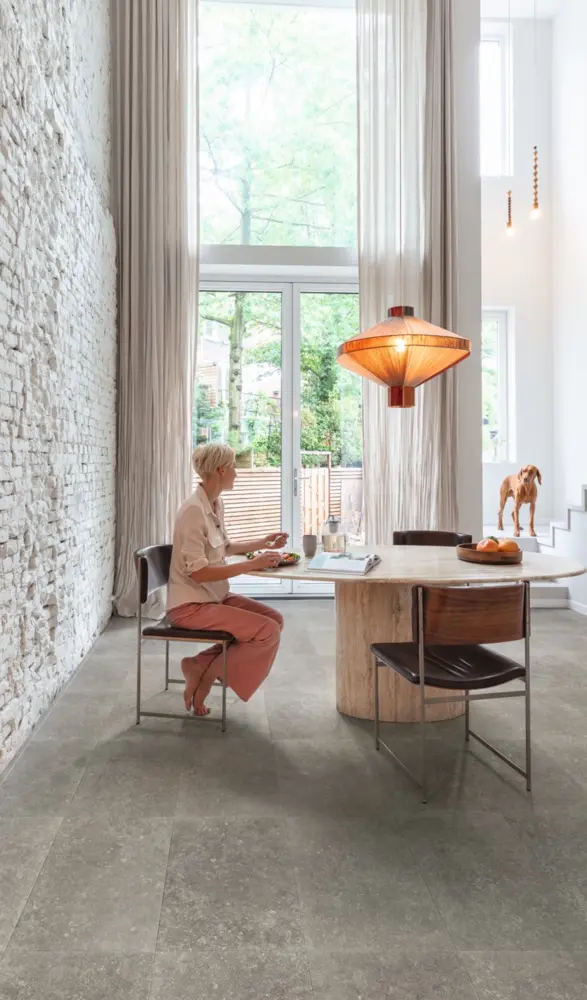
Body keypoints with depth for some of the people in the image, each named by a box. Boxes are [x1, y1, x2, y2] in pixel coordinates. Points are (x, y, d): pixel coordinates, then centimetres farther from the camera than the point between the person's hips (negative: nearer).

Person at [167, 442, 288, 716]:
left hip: (214, 596, 9)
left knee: (275, 619, 1)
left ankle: (202, 664, 5)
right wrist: (252, 565, -24)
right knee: (268, 631, -17)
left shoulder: (216, 503, 6)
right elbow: (198, 572, -25)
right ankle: (206, 673, 1)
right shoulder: (193, 510, -22)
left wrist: (263, 542, 16)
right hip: (191, 605, -9)